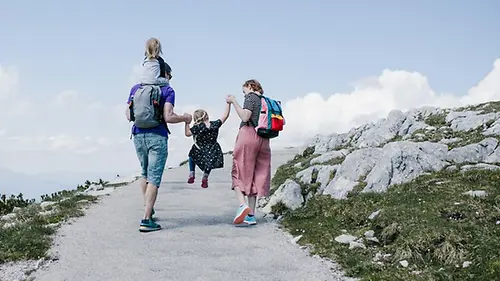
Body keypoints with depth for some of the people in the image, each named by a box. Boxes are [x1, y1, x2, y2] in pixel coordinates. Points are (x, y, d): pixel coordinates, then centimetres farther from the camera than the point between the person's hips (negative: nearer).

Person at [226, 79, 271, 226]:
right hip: (263, 139, 7)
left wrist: (233, 102, -9)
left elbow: (245, 117, -15)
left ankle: (242, 205, -26)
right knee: (255, 175, 8)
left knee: (239, 172, -4)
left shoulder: (251, 97, -1)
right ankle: (251, 215, 6)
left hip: (248, 134, -7)